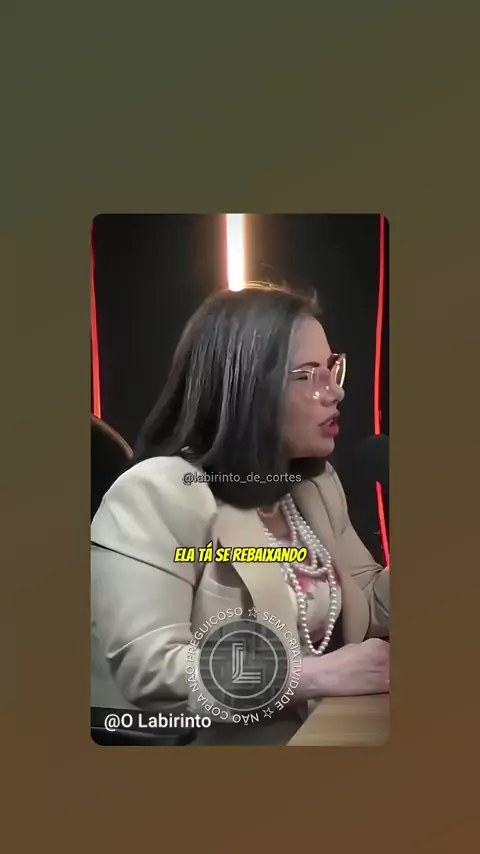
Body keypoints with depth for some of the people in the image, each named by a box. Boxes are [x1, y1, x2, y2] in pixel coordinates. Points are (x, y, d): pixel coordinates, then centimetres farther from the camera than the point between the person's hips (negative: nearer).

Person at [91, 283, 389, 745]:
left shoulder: (315, 483, 6)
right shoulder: (156, 494, -19)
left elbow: (369, 611, 12)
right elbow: (148, 671, -26)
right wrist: (321, 674, -27)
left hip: (321, 731, 6)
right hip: (211, 743, -5)